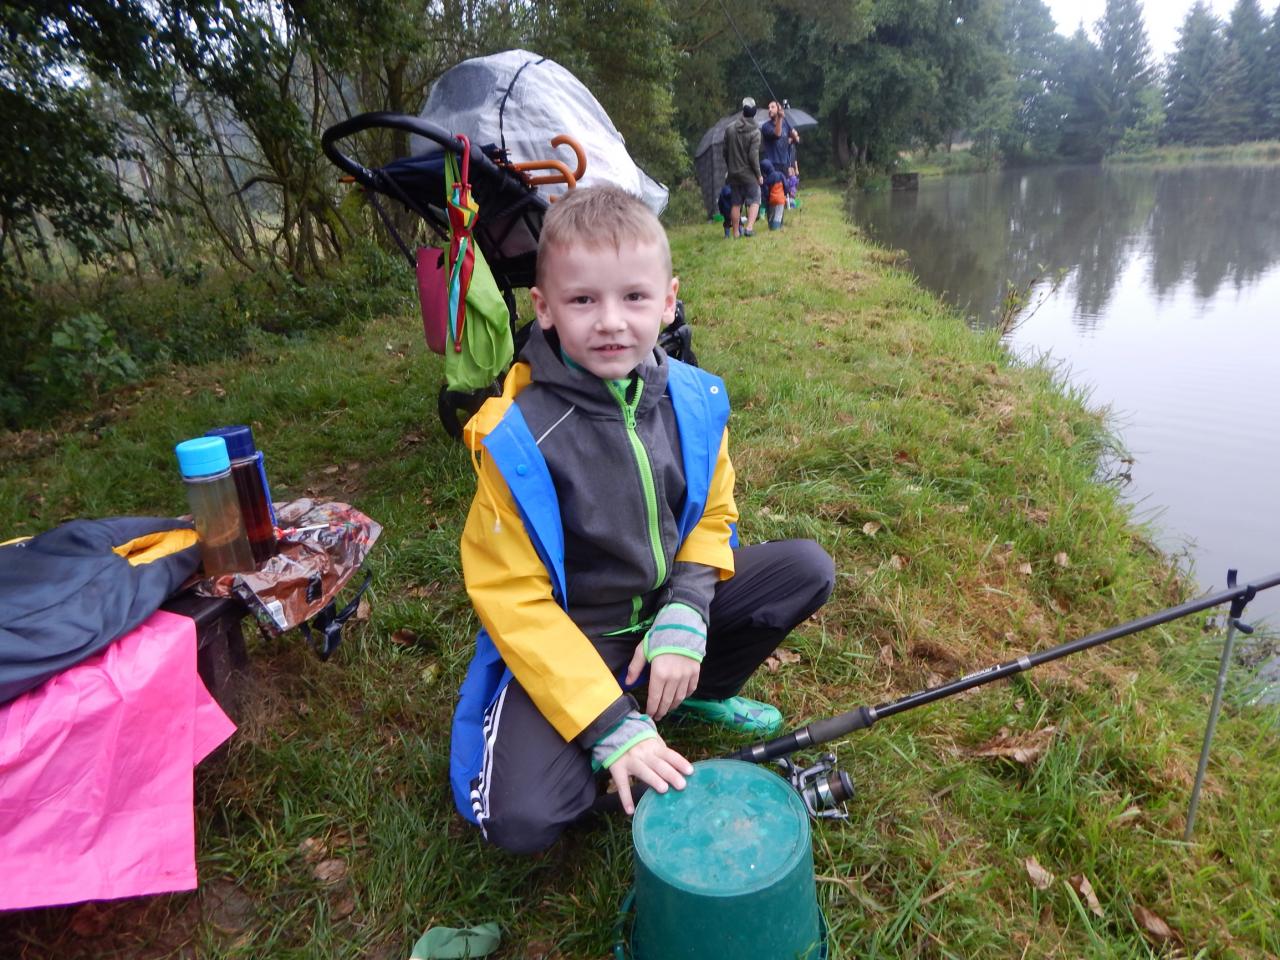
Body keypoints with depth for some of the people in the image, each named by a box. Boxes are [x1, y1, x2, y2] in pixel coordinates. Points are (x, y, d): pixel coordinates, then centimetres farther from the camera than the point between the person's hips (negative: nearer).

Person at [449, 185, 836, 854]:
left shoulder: (695, 400, -11)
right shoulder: (516, 438, -25)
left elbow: (714, 512, 3)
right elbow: (512, 597, -20)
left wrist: (685, 618, -14)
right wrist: (610, 729, -23)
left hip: (668, 606, 5)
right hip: (567, 640, -4)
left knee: (808, 568, -5)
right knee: (520, 817, -23)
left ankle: (700, 694, 15)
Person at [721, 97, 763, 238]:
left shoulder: (730, 128, 1)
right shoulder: (755, 132, -12)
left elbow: (724, 150, 6)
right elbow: (753, 155, -16)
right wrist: (759, 174, -6)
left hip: (733, 173, 4)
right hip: (749, 174, -4)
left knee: (736, 203, 10)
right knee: (754, 201, 3)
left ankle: (736, 232, 13)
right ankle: (749, 228, -15)